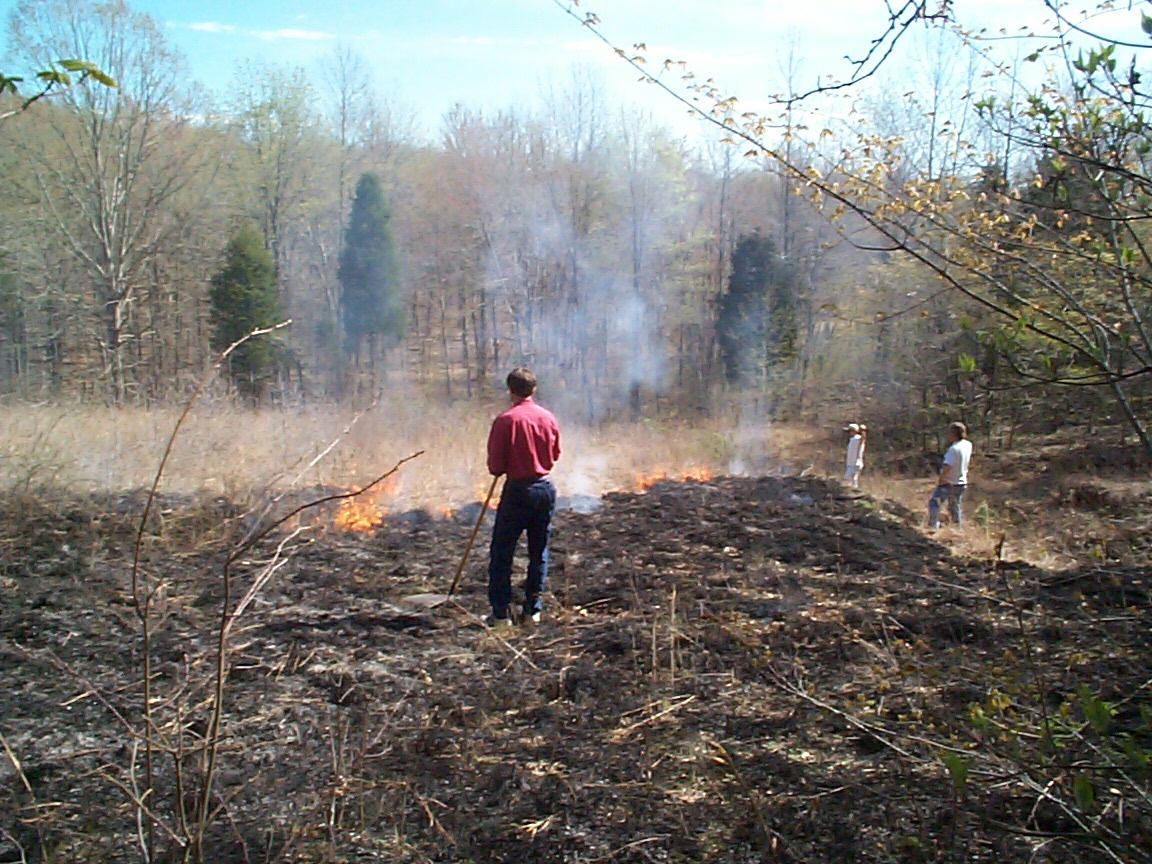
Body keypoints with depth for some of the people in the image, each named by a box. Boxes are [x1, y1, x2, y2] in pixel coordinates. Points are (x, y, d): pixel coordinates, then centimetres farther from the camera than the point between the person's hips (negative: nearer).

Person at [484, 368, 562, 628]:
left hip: (517, 490, -4)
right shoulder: (548, 418, 1)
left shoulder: (505, 421, -12)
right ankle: (533, 611, 17)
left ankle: (501, 613, 7)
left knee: (501, 553, 6)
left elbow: (495, 466, -10)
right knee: (539, 552, 13)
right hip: (546, 489, 5)